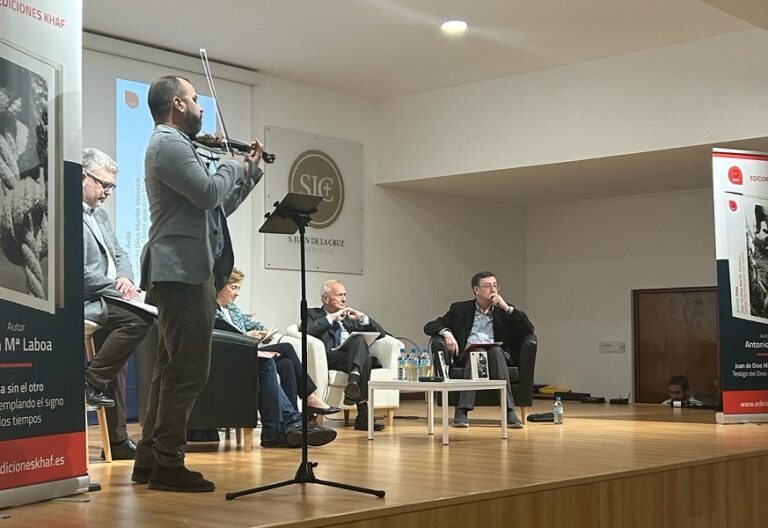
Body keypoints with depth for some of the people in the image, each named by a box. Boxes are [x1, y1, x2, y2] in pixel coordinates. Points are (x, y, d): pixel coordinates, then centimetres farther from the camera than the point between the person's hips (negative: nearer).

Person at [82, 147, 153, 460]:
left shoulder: (99, 214, 20)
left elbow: (119, 254, 20)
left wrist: (124, 278, -2)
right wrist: (115, 288, -14)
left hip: (103, 300, 10)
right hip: (81, 302, -10)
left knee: (114, 356, 12)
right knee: (139, 318, -29)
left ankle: (116, 440, 19)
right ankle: (93, 380, -15)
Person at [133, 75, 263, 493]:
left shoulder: (176, 145, 24)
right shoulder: (168, 144, -9)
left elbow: (220, 206, 25)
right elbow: (210, 193, -20)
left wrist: (250, 170, 21)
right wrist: (232, 167, -1)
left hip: (185, 273, 11)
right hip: (182, 271, -11)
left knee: (172, 368, 14)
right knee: (188, 371, -10)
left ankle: (150, 459, 19)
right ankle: (167, 464, -5)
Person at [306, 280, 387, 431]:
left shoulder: (350, 316, 30)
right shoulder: (312, 314, 18)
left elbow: (380, 333, 23)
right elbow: (306, 331, -7)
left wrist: (362, 318, 8)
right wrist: (332, 318, -7)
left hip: (352, 357, 4)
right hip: (327, 358, -4)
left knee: (359, 339, -29)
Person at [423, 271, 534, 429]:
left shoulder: (504, 310, 17)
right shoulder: (460, 309, 15)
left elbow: (529, 330, 5)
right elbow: (429, 326, 10)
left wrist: (507, 307, -3)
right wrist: (446, 332, -13)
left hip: (497, 356, 1)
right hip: (467, 355, -1)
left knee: (496, 350, -34)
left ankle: (509, 411, -42)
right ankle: (462, 410, -41)